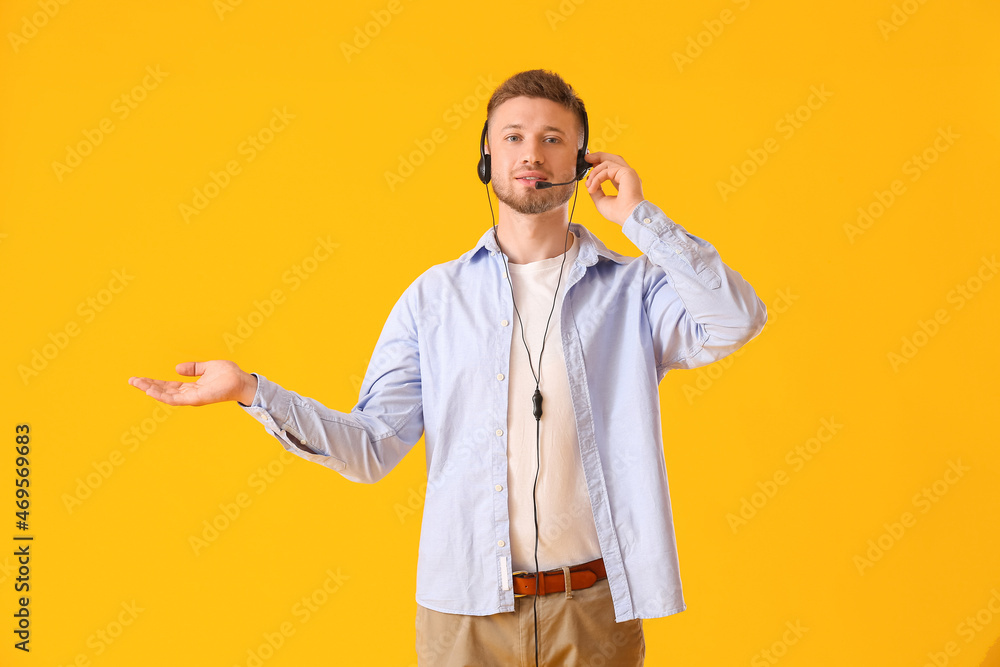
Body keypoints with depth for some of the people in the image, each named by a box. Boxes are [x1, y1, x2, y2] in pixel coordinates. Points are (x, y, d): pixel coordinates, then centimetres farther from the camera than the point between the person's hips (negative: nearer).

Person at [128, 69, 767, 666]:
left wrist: (638, 216, -9)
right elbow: (373, 447, 0)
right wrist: (253, 390, -12)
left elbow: (736, 321, -16)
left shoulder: (633, 287, 3)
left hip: (594, 610, 0)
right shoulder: (434, 297, 5)